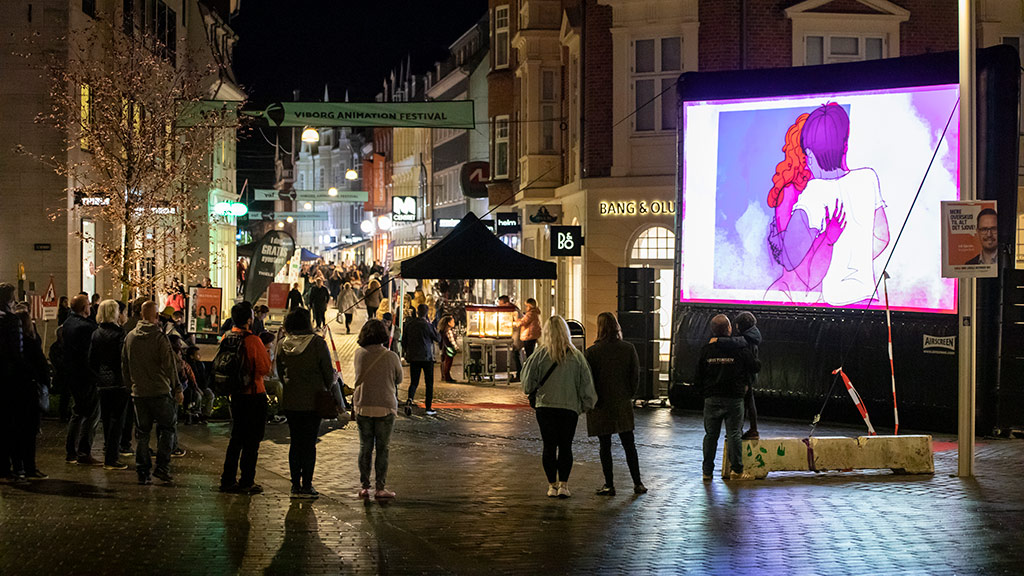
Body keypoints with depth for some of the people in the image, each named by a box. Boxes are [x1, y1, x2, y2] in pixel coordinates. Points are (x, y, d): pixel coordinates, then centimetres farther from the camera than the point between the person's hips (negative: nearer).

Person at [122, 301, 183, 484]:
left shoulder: (130, 337, 6)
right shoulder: (160, 337, -11)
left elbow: (124, 365, 14)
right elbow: (169, 366, -11)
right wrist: (177, 389, -3)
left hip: (138, 392, 5)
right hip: (160, 391, -5)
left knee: (142, 432, 10)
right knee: (167, 428, 7)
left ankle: (143, 472, 9)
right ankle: (162, 466, -2)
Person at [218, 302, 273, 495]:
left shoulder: (226, 339, 3)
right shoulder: (253, 340, -17)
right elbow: (265, 368, -13)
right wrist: (266, 353, 4)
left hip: (234, 394, 6)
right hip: (254, 394, -6)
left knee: (236, 437, 17)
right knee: (252, 440, 2)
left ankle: (228, 479, 18)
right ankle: (247, 482, 4)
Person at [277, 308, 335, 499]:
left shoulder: (283, 344, 1)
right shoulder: (318, 343, -12)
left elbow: (280, 372, 9)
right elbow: (328, 372, -8)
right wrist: (328, 390, 10)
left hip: (290, 401, 4)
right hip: (313, 400, -4)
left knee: (295, 441, 12)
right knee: (309, 443, 3)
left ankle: (296, 485, 13)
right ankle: (306, 486, 3)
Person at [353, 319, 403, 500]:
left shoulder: (359, 354, -4)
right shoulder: (391, 357, -9)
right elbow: (399, 379, 5)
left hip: (362, 407, 2)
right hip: (385, 407, -2)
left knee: (365, 447, 10)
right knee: (382, 449, 4)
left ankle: (364, 486, 12)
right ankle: (380, 488, 5)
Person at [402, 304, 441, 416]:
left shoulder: (408, 324, 1)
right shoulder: (427, 325, -12)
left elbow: (404, 342, 8)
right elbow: (438, 339, -1)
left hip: (413, 357, 4)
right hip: (427, 358, -3)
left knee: (414, 382, 9)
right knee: (429, 383, 7)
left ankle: (410, 399, -19)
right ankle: (428, 408, 6)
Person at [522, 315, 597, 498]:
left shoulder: (540, 355, -7)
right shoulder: (576, 356, -4)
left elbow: (528, 384, -2)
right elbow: (586, 384, 1)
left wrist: (534, 391, 19)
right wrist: (586, 404, 14)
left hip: (545, 406, 0)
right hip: (570, 407, 0)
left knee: (549, 446, 7)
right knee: (565, 446, 9)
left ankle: (552, 485, 9)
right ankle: (563, 484, 2)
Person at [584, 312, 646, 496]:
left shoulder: (592, 352, -13)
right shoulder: (628, 349, -3)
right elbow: (635, 375, 1)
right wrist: (629, 396, 12)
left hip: (601, 406, -3)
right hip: (623, 405, 3)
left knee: (605, 447, 5)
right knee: (629, 445, 12)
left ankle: (609, 485, 7)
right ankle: (637, 483, 15)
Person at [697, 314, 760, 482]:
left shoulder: (706, 349, -1)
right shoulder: (740, 349, -8)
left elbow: (699, 376, 3)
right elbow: (754, 367, 2)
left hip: (711, 399, 2)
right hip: (734, 399, -2)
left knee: (710, 435, 9)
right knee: (733, 434, 4)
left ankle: (707, 471, 11)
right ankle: (736, 470, 5)